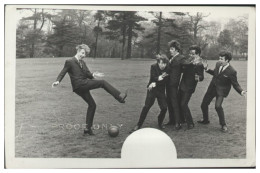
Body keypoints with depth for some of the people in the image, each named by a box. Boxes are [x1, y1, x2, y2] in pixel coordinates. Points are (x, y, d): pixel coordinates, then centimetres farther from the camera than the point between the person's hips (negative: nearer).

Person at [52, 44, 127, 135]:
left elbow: (88, 74, 11)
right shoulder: (69, 62, -3)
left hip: (84, 86, 9)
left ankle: (88, 128, 17)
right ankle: (119, 96, -15)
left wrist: (93, 75, -11)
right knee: (103, 82, -14)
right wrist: (57, 81, -21)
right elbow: (62, 73, -5)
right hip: (79, 85, -9)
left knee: (92, 105, 11)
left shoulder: (83, 63, 18)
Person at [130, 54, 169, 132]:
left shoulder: (166, 69, -6)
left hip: (161, 90, 2)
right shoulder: (153, 67, -9)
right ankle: (138, 125, -1)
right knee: (146, 106, -8)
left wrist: (155, 83, -20)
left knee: (164, 108, -7)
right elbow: (153, 78, -16)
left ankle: (160, 123, 20)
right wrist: (159, 78, -35)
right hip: (152, 89, -2)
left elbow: (165, 81, -11)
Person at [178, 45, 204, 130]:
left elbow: (201, 77, -23)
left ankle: (190, 123, 0)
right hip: (182, 86, 8)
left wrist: (198, 78, -43)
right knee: (179, 103, 13)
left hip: (189, 88, -8)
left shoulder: (199, 65, -15)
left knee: (183, 104, -12)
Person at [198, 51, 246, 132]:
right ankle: (205, 120, 39)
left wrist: (241, 91, -31)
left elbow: (235, 84, -14)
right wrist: (207, 69, 3)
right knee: (204, 104, 12)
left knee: (218, 106, -26)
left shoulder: (231, 71, -21)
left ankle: (223, 124, -4)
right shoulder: (218, 64, -4)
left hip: (221, 90, -6)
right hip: (212, 87, 6)